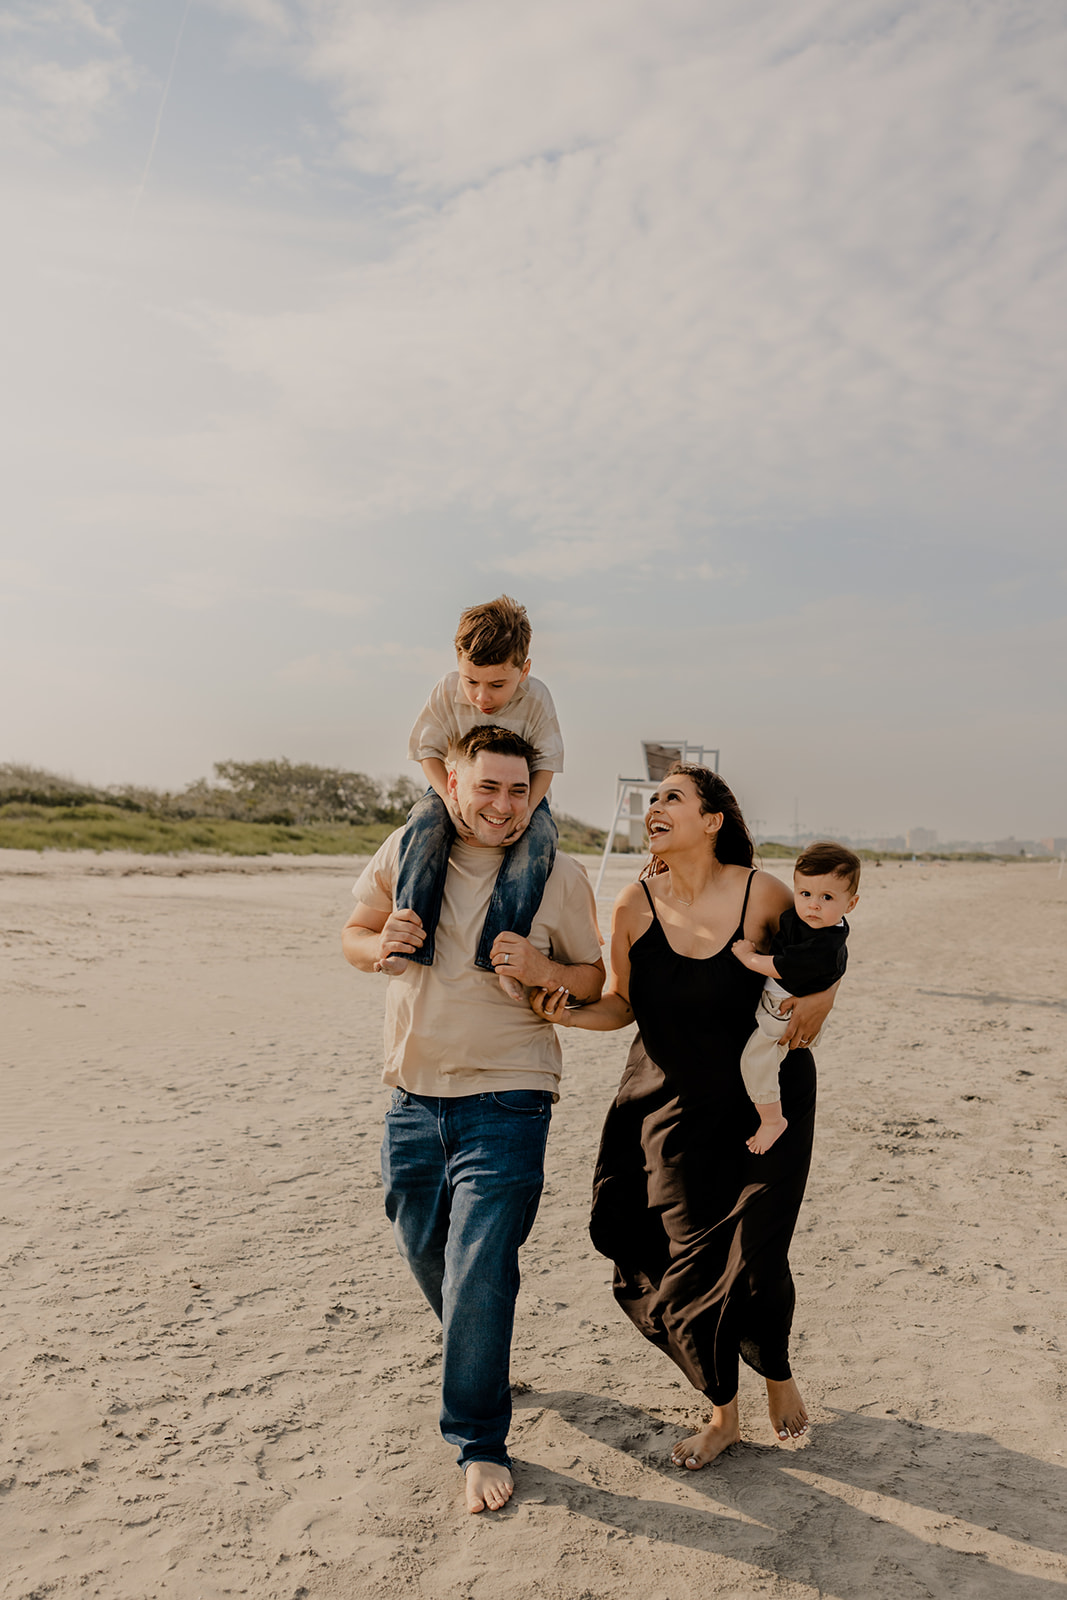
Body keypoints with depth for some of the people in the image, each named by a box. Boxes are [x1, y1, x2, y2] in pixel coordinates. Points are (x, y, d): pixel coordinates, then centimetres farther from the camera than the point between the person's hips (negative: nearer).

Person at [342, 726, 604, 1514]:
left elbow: (595, 981, 1)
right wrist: (381, 945, -13)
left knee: (480, 1271, -5)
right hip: (415, 1095, 4)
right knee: (426, 1252, 20)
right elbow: (354, 934, 11)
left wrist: (541, 969, -20)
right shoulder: (405, 852, -1)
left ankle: (481, 1444, 16)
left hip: (506, 1100, -4)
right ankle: (478, 1355, 50)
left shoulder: (559, 874, -6)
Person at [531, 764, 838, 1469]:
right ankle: (723, 1415, 31)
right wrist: (570, 1013, -17)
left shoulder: (764, 894, -15)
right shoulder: (636, 905, -10)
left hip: (763, 1100, -2)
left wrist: (821, 994, -13)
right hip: (672, 1102, 2)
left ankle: (778, 1373, 37)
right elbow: (624, 1003, 1)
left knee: (754, 1258, 1)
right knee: (688, 1259, 4)